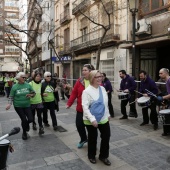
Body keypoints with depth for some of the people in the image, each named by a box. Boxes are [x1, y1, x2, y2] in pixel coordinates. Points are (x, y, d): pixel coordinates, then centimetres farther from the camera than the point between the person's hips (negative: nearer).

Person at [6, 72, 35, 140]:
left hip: (27, 105, 2)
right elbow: (11, 96, 0)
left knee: (30, 119, -5)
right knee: (24, 119, -2)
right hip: (18, 106, -2)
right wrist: (9, 104, -15)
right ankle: (24, 133, 25)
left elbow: (33, 93, 6)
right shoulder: (14, 86, -6)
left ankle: (26, 124, 34)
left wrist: (31, 95, -16)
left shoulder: (28, 85, -3)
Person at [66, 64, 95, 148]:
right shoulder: (79, 81, -2)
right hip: (81, 109, 3)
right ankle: (83, 139, 40)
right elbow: (74, 93, -2)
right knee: (79, 125, 11)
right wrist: (69, 103, -10)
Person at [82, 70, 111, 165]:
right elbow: (85, 107, -21)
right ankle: (91, 156, 38)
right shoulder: (87, 91, -17)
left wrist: (108, 114, 18)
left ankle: (103, 156, 36)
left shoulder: (102, 88, 4)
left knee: (106, 136, 13)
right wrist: (92, 119, -26)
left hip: (103, 118, 6)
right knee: (92, 138, 12)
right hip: (91, 120, -5)